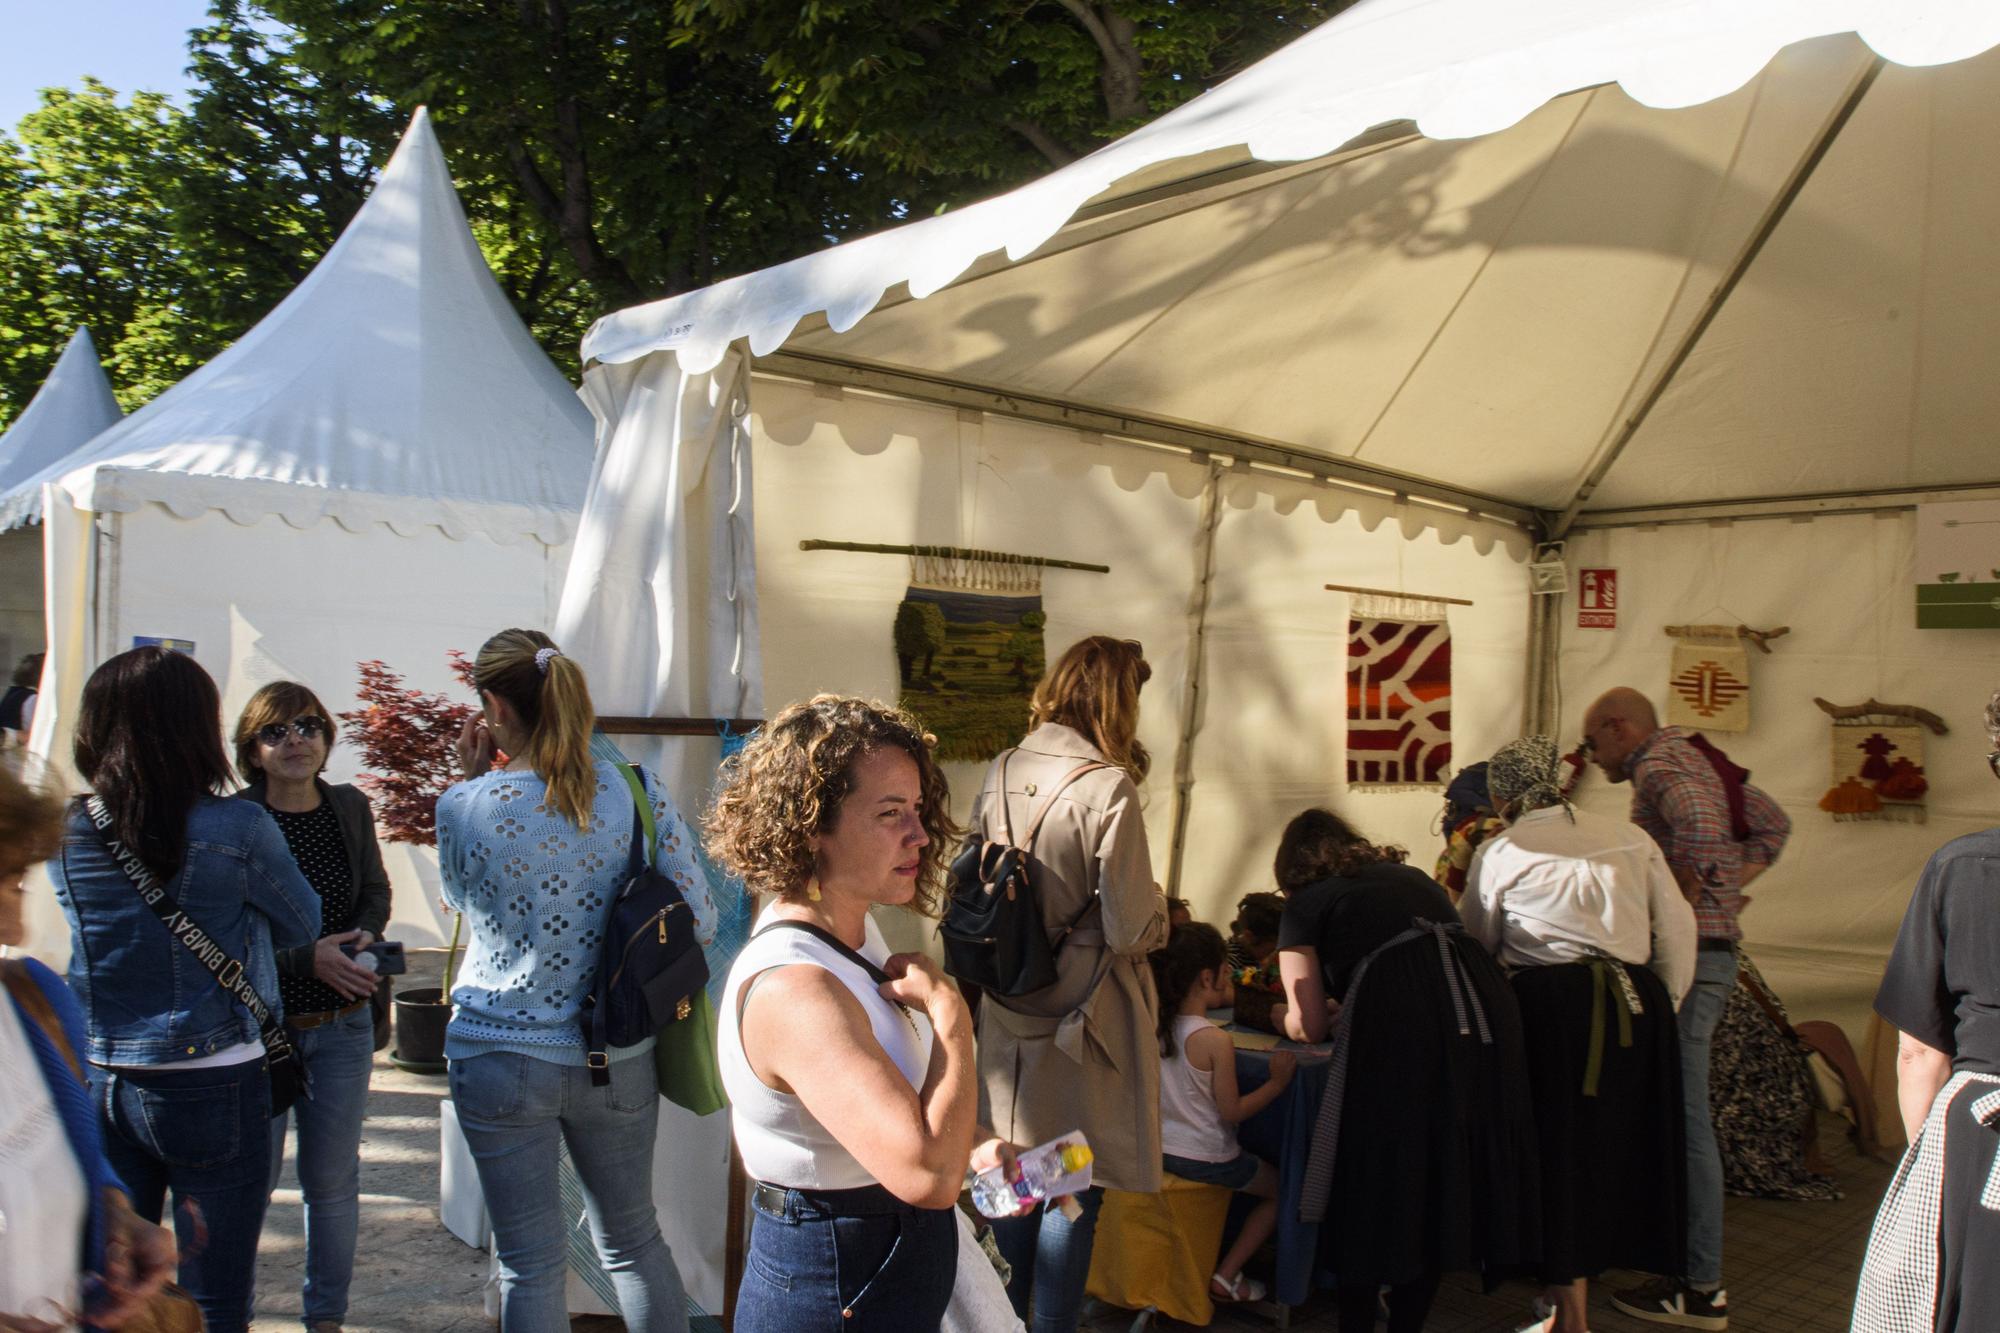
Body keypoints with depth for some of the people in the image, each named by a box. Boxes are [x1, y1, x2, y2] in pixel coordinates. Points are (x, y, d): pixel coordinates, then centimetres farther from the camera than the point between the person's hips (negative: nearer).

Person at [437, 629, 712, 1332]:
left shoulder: (465, 807, -13)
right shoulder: (638, 792, -9)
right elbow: (699, 920, -7)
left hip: (499, 1059, -2)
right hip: (618, 1062, 2)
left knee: (531, 1264, 12)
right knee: (633, 1236, 21)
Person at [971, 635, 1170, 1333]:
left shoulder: (1000, 773, -1)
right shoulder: (1108, 787, -20)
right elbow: (1132, 929, -19)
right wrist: (1158, 909, 2)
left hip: (1008, 1015, 6)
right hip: (1080, 1019, -6)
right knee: (1073, 1191, 9)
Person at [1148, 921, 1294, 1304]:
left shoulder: (1156, 1027, -3)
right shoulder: (1216, 1041, -22)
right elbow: (1232, 1112, -16)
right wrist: (1277, 1082, -8)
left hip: (1159, 1150, 7)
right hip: (1205, 1159, -7)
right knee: (1283, 1189, 14)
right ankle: (1226, 1276, 11)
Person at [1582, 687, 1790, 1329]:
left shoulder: (1659, 764, -10)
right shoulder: (1691, 758, 19)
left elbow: (1697, 820, -32)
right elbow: (1773, 824, 25)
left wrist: (1687, 901, -21)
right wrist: (1730, 885, 16)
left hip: (1687, 956, -10)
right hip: (1712, 950, 10)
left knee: (1684, 1115, -5)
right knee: (1675, 1111, 16)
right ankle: (1691, 1261, 26)